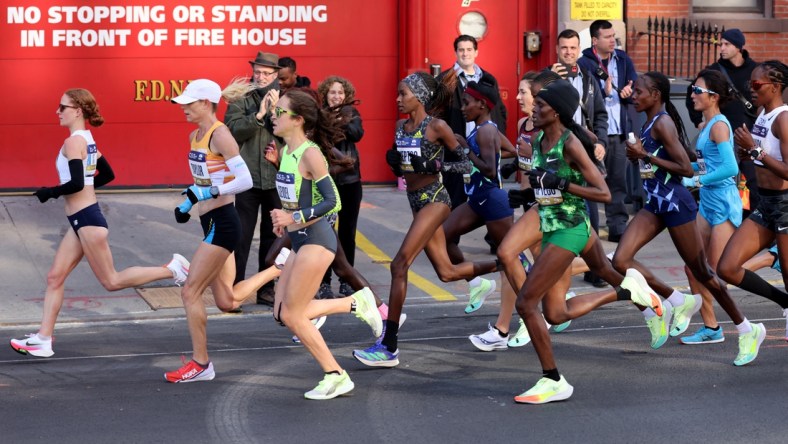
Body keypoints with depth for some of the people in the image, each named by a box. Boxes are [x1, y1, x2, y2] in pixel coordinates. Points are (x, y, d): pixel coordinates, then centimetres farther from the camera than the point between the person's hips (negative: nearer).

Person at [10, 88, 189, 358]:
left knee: (111, 281, 0)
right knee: (55, 277, 7)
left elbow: (76, 183, -25)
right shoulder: (88, 140, 12)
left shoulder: (73, 142, -16)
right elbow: (107, 175, 20)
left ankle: (171, 269, 4)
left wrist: (50, 192, -13)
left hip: (87, 220, -10)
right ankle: (43, 339, 7)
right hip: (80, 221, 10)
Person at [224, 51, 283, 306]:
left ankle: (266, 289, 20)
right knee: (241, 236, -2)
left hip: (277, 178, 2)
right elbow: (233, 130, -13)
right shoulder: (241, 99, 0)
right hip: (248, 177, -2)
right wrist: (259, 115, -23)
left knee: (272, 237, 11)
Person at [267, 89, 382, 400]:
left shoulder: (310, 154, -16)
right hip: (300, 241, 9)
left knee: (292, 316, -6)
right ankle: (355, 304, 18)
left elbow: (331, 201, -19)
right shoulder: (286, 152, 10)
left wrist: (294, 218, -25)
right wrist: (284, 222, 9)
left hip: (316, 239, -9)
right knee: (282, 314, 8)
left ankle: (336, 377, 6)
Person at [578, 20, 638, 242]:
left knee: (618, 181, 6)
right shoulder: (584, 63, -4)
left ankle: (618, 227, 9)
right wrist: (603, 92, -26)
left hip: (618, 130, 4)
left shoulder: (623, 60, 9)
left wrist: (629, 92, -13)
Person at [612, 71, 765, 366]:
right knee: (621, 260, -5)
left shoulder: (663, 123, -16)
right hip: (656, 203, 9)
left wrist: (646, 156, -20)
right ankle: (676, 302, 11)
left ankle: (748, 331, 14)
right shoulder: (649, 123, 11)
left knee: (701, 272, 1)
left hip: (675, 204, -9)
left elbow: (686, 169, -21)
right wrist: (638, 155, 4)